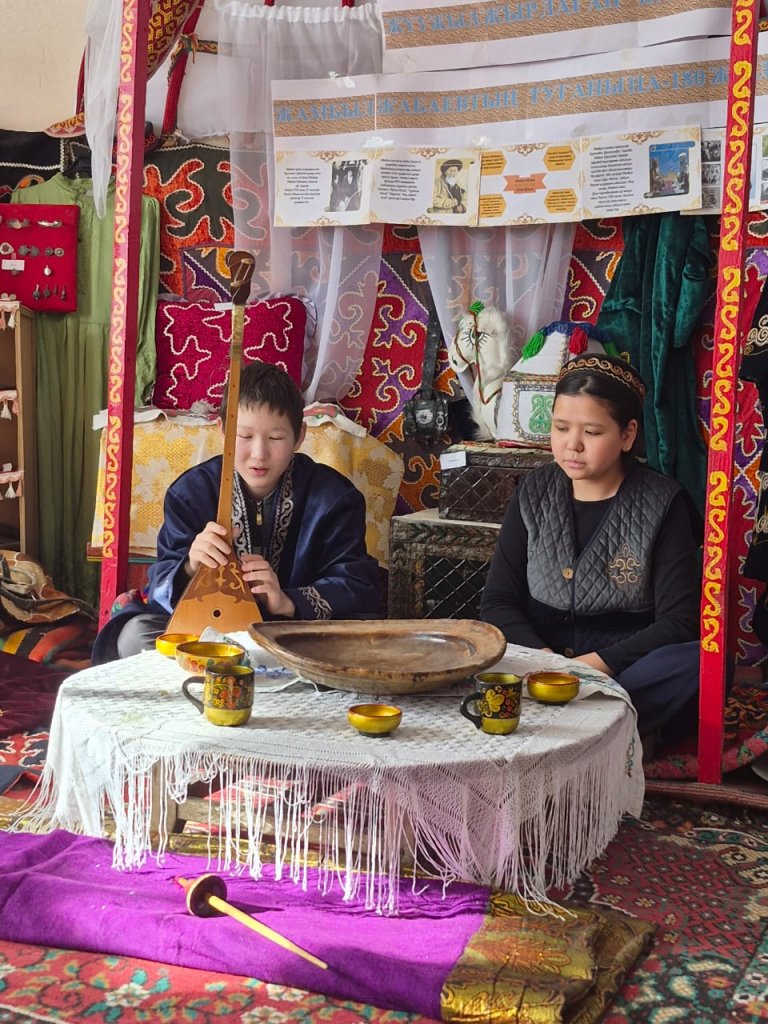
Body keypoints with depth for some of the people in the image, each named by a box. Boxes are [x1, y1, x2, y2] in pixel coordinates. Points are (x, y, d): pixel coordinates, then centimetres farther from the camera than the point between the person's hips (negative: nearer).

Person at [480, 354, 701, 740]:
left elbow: (679, 621, -6)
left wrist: (600, 663, -20)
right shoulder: (534, 493, 6)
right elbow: (498, 602, 4)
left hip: (625, 670, -1)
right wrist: (543, 660, -15)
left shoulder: (663, 503, -2)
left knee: (699, 662, -34)